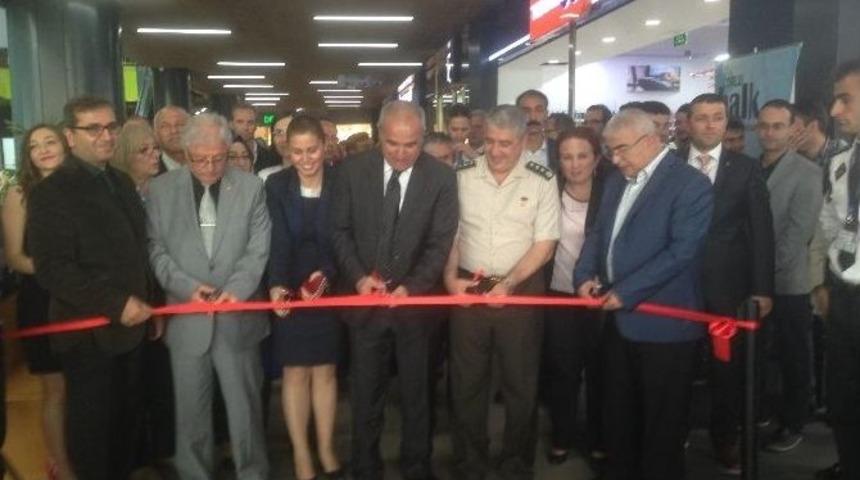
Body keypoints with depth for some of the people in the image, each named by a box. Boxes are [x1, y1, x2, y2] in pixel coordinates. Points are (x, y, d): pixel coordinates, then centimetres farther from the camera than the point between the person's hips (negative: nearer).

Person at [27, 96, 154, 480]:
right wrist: (116, 303, -22)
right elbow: (52, 269, -20)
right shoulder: (51, 192, -13)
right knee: (92, 427, 8)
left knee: (126, 419, 16)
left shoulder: (122, 183, 12)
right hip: (89, 333, -7)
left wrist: (147, 301, 11)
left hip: (128, 326, 7)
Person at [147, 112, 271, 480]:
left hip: (238, 315, 0)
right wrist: (187, 285, -13)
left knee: (245, 403, 10)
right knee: (190, 407, 11)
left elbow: (258, 249, -1)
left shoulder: (251, 187, 1)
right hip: (186, 316, 1)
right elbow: (156, 248, 1)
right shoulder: (161, 190, 2)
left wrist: (236, 289, -16)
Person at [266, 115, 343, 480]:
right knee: (295, 372, 6)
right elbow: (278, 241, -11)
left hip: (330, 289, 0)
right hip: (290, 288, 0)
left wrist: (325, 276, -26)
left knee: (325, 370, 10)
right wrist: (277, 284, -26)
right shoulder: (276, 185, -3)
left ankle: (326, 448, 24)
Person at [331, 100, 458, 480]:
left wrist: (411, 287, -20)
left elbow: (441, 243, -8)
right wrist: (358, 276, -13)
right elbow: (340, 231, 2)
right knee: (365, 394, 12)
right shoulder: (352, 171, -4)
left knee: (416, 392, 14)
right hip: (365, 300, 1)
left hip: (416, 300, 0)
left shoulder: (442, 177, -7)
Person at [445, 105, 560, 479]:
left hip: (521, 290, -1)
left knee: (521, 382, 9)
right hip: (468, 288, 2)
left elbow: (544, 245, -6)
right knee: (467, 380, 10)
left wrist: (508, 284, -15)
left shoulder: (542, 181, -5)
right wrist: (450, 277, -7)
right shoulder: (463, 176, 0)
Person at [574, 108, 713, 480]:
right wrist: (585, 274, -4)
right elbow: (598, 233, 16)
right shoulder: (616, 181, 13)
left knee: (661, 422, 8)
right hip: (618, 317, 7)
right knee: (618, 412, 18)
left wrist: (626, 291, -20)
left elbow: (682, 251, -20)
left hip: (662, 324, -7)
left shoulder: (690, 184, -12)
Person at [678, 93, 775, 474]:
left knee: (728, 368, 10)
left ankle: (725, 441, 27)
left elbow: (761, 231, 1)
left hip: (728, 287, 0)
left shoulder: (746, 168, 3)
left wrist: (762, 289, -5)